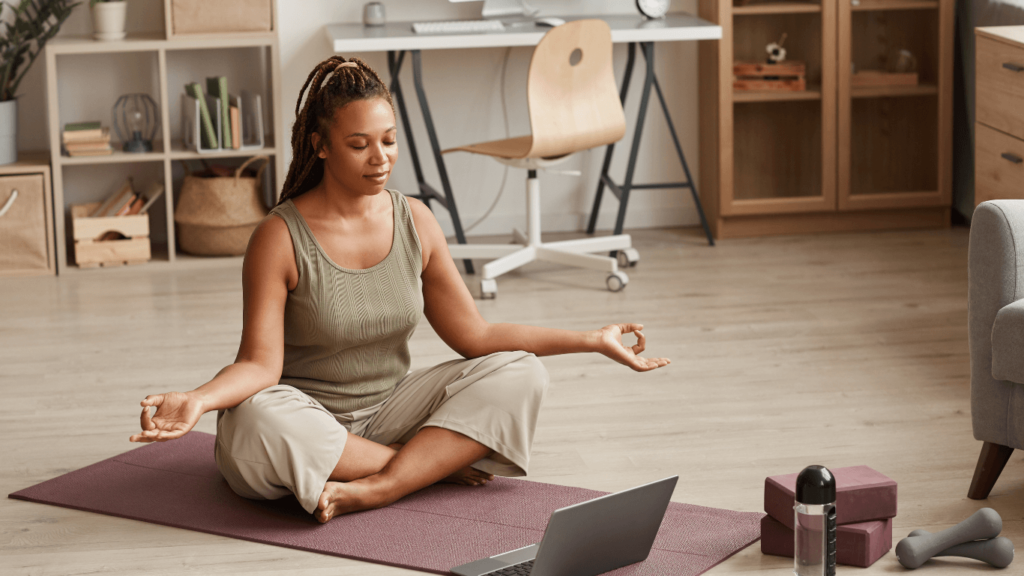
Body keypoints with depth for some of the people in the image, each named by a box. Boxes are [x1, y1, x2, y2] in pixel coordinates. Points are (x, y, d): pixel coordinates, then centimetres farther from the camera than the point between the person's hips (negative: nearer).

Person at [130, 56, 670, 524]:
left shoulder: (416, 222, 1)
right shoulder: (280, 239, -13)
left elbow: (475, 334, 4)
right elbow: (260, 364, -17)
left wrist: (592, 340, 0)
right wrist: (196, 400, -39)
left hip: (388, 412, 4)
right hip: (307, 421, -4)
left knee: (519, 373, -15)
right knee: (254, 421, -38)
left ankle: (370, 490, -29)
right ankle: (436, 462, -20)